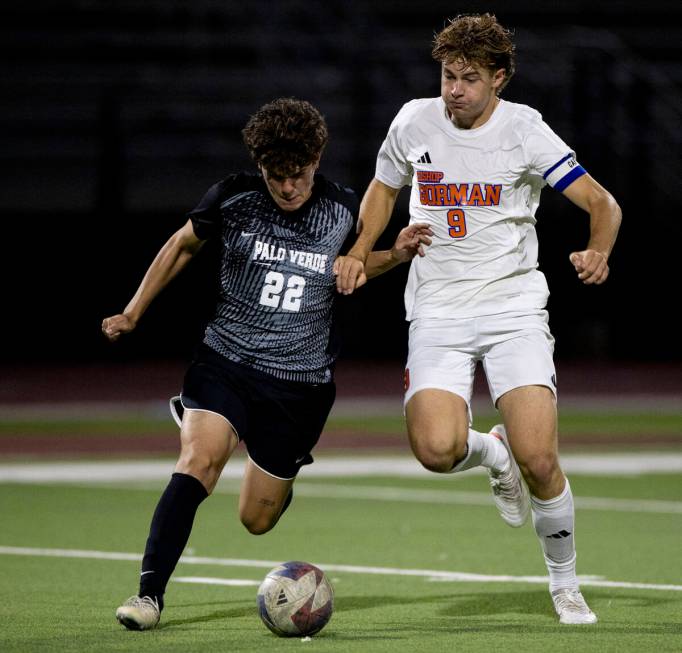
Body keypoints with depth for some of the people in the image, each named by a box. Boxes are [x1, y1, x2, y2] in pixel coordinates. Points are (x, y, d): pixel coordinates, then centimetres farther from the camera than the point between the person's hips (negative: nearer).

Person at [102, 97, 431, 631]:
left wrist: (395, 255, 0)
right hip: (225, 361, -1)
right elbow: (183, 246, 11)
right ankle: (150, 593, -21)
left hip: (302, 381, 1)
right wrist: (134, 313, 13)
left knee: (257, 518, 7)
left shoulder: (342, 209, -4)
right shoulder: (232, 199, -8)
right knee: (198, 461, -28)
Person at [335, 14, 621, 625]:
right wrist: (359, 254, 8)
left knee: (538, 460, -16)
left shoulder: (524, 130, -5)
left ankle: (565, 583, 10)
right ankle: (492, 453, 15)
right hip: (437, 312, 2)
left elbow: (603, 203, -4)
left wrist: (598, 251, -25)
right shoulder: (413, 122, 4)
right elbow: (384, 188, 23)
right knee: (437, 449, -23)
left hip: (514, 307, -2)